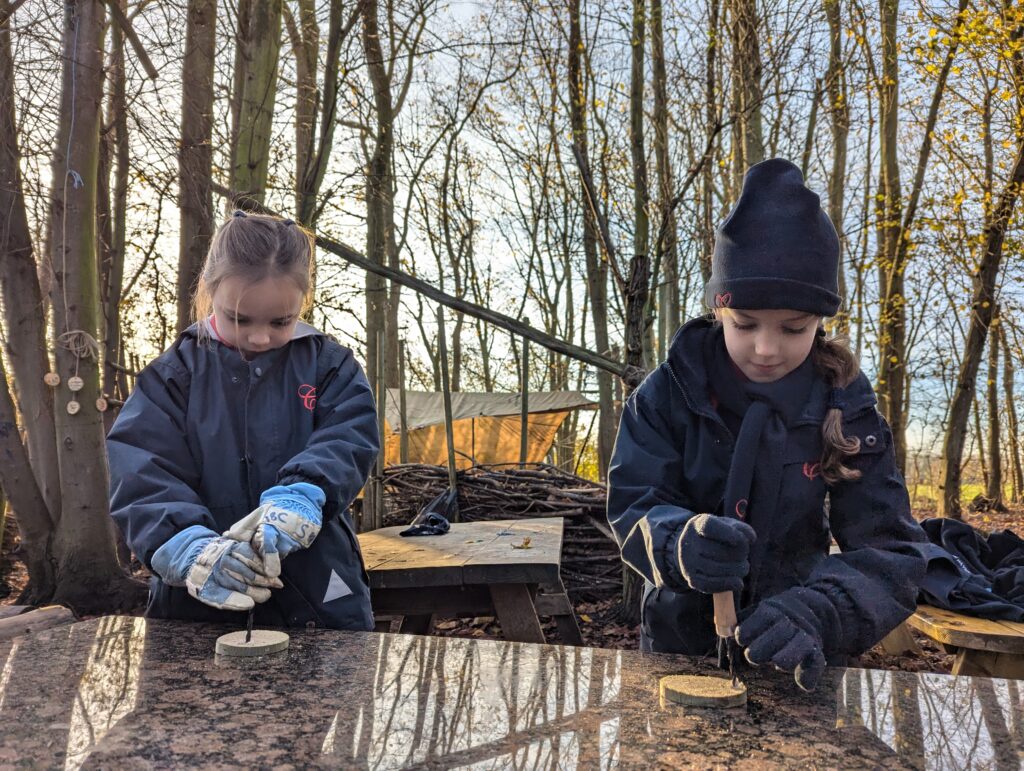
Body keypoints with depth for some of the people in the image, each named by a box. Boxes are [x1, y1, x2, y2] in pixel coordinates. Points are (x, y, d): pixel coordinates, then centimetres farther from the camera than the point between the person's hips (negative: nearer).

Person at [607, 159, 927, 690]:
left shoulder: (845, 407, -12)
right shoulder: (673, 389, -14)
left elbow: (890, 551, -18)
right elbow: (632, 507, -17)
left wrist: (816, 615, -38)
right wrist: (683, 544, -39)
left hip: (792, 657, 0)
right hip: (681, 640, 0)